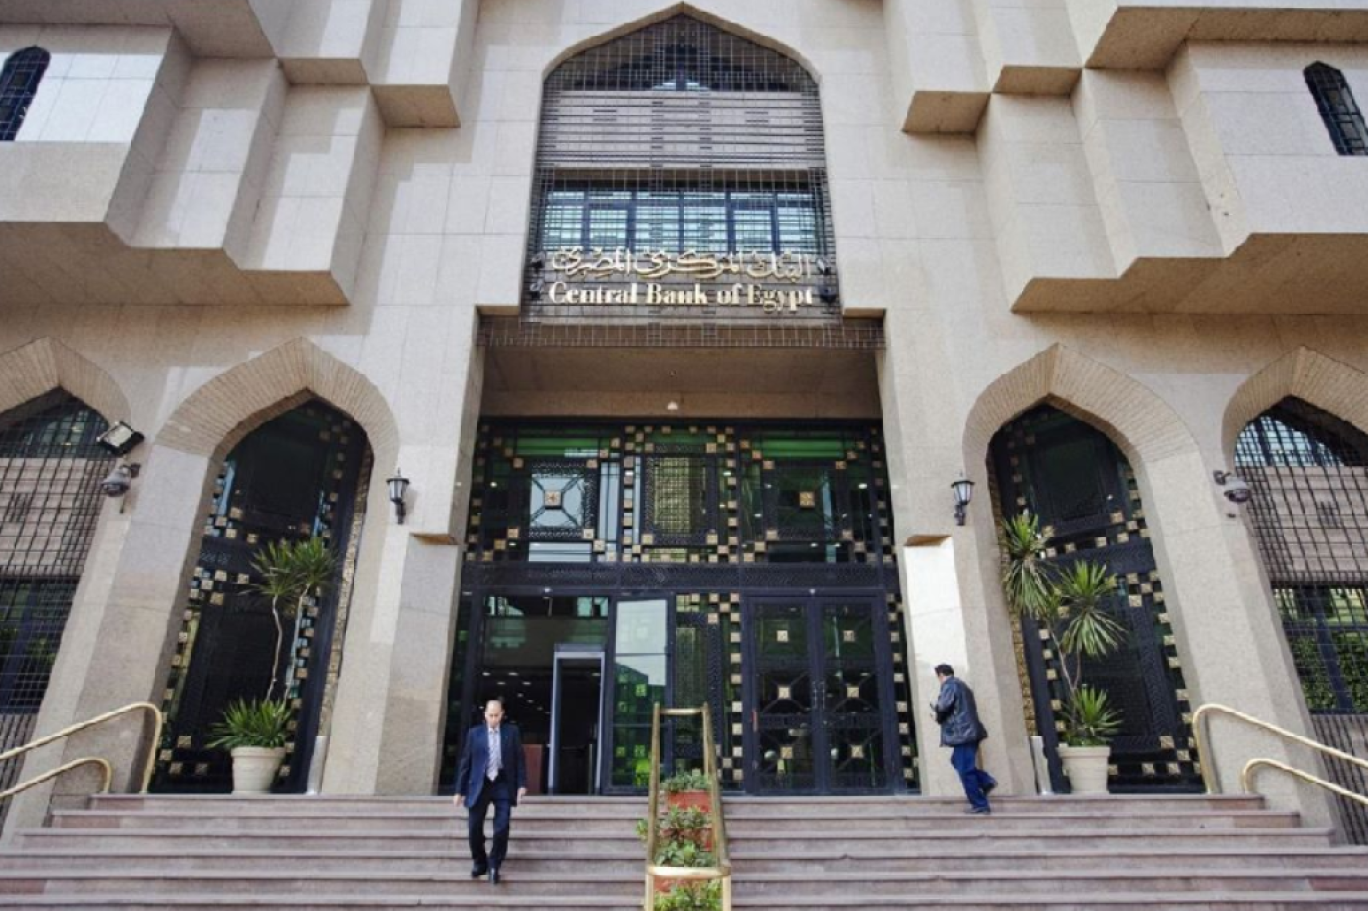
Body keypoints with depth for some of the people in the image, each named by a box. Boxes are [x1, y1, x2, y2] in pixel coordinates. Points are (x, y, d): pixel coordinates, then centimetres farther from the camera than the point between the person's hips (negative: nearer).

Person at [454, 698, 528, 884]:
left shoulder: (512, 732, 3)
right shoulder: (474, 733, 3)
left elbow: (520, 759, 4)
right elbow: (465, 762, 5)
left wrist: (522, 784, -5)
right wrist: (460, 790, 3)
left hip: (503, 785, -1)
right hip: (479, 785, 1)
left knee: (502, 829, -7)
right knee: (474, 828, 2)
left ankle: (494, 866, 13)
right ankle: (479, 862, 27)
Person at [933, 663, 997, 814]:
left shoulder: (949, 684, -7)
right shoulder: (961, 684, 22)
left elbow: (943, 706, -20)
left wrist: (935, 705, 1)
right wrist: (942, 717, 21)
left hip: (962, 732, -10)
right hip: (970, 731, 10)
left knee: (965, 770, -5)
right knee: (958, 761, 21)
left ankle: (980, 805, -3)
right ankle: (986, 781, 8)